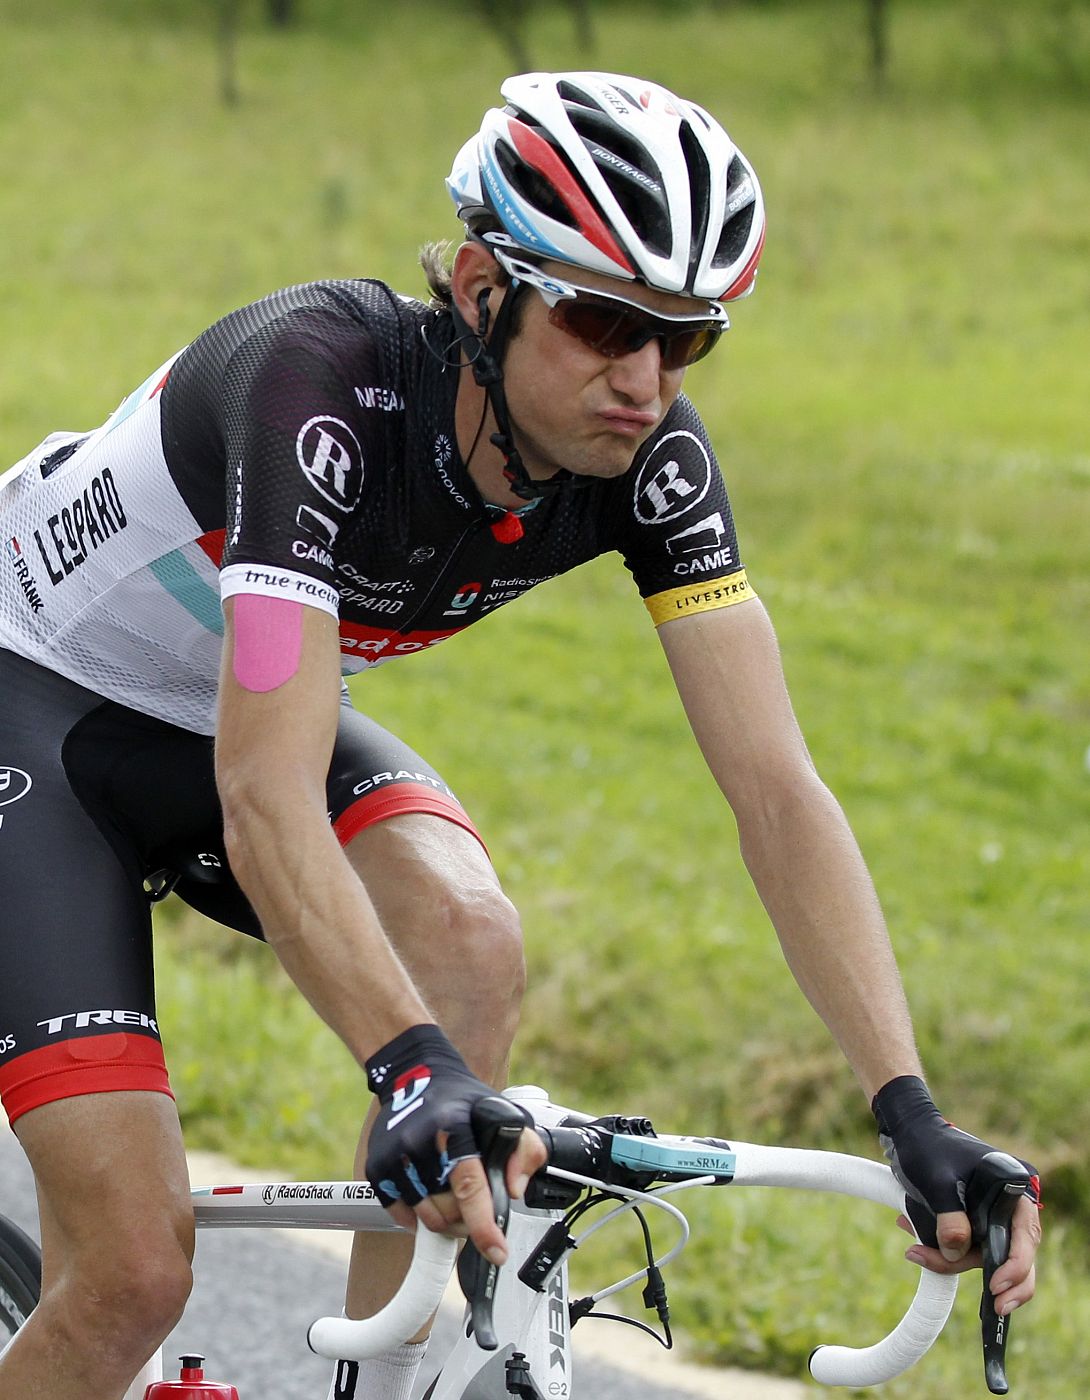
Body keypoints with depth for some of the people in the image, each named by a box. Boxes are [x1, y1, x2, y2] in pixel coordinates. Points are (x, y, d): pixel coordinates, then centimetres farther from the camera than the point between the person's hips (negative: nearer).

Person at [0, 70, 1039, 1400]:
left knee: (469, 945, -27)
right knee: (135, 1270, -17)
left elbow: (775, 788, -21)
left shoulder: (649, 459, -19)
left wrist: (911, 1112, -33)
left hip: (214, 716, 6)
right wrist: (414, 1072, -58)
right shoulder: (323, 379, -36)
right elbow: (266, 804, -44)